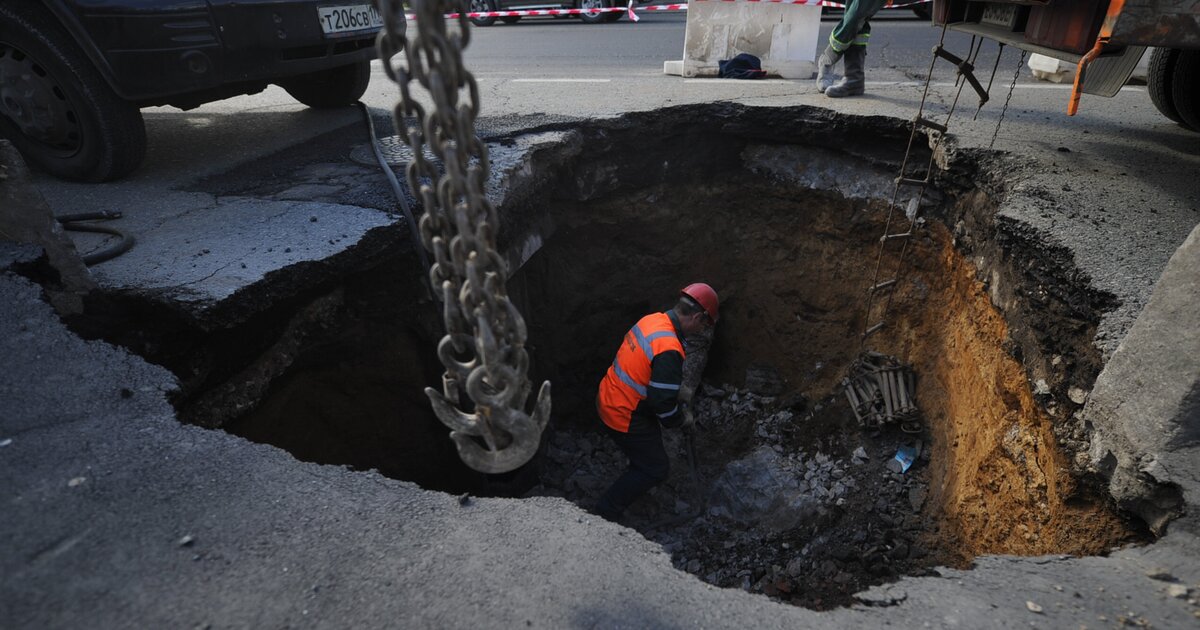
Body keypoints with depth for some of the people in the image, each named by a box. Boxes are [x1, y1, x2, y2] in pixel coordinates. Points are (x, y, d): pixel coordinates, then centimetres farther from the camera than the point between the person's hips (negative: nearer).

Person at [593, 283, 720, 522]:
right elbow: (662, 402, -25)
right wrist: (682, 420, -6)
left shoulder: (653, 320, -2)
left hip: (608, 399, 9)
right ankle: (606, 512, 16)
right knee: (656, 468, 9)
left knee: (651, 438, 32)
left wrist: (678, 392, 16)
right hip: (624, 416, -9)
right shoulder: (669, 350, -30)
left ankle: (639, 477, 56)